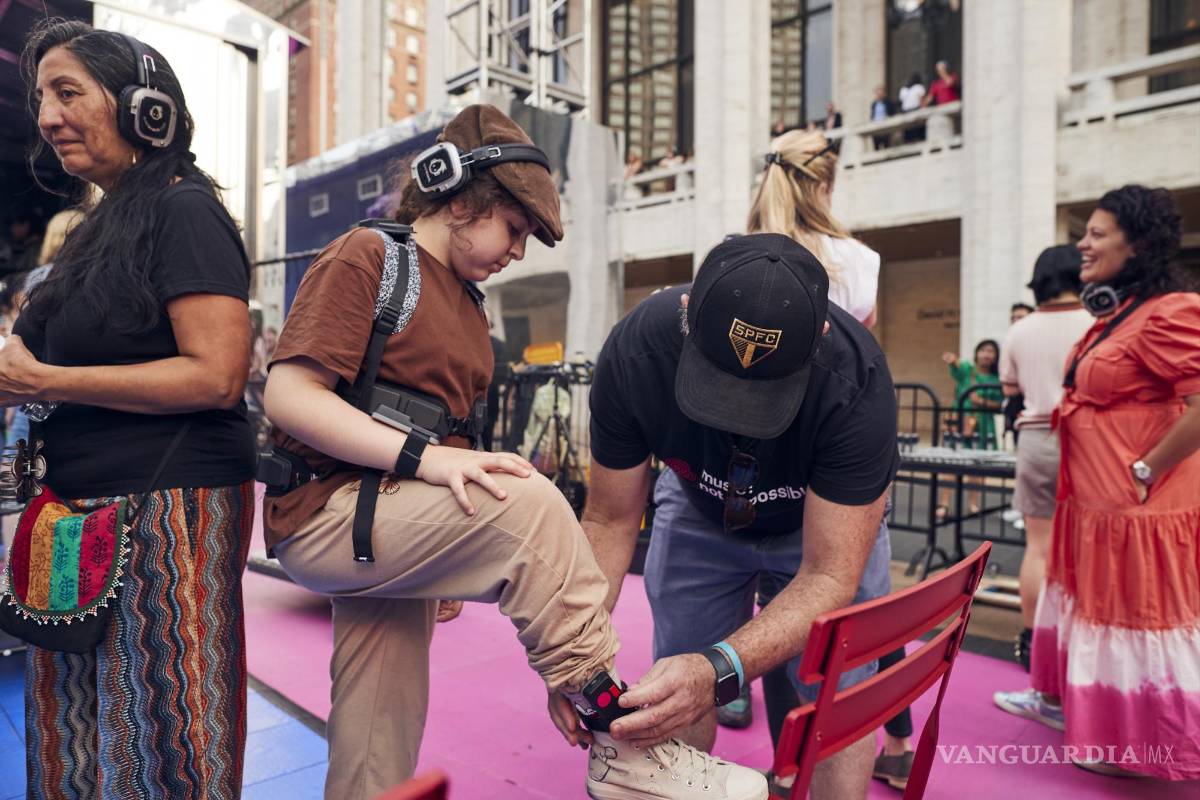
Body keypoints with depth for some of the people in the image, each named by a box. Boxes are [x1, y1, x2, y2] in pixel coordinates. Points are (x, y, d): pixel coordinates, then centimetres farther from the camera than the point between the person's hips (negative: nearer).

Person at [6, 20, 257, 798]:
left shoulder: (184, 210, -9)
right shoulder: (103, 227, 18)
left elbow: (216, 376, -19)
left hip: (169, 507, -9)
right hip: (90, 509, 9)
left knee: (157, 734, 2)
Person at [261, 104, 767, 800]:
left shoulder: (466, 303, 18)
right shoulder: (367, 256, -6)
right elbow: (288, 396, -16)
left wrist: (451, 565, 14)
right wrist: (424, 455, -26)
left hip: (394, 522, 8)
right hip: (327, 512, -8)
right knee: (529, 501, -28)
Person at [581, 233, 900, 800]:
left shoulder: (856, 383, -38)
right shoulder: (634, 352, -32)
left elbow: (828, 575, -34)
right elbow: (610, 521, -22)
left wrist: (718, 671, -51)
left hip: (832, 517, -1)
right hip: (699, 509, 2)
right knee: (672, 696, 3)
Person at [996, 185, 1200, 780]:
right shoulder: (1114, 315, 12)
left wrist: (1145, 471, -20)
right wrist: (1064, 413, 10)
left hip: (1136, 508, -10)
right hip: (1092, 501, 10)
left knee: (1135, 619, 5)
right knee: (1079, 597, 20)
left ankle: (1141, 749, 23)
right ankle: (1059, 698, 38)